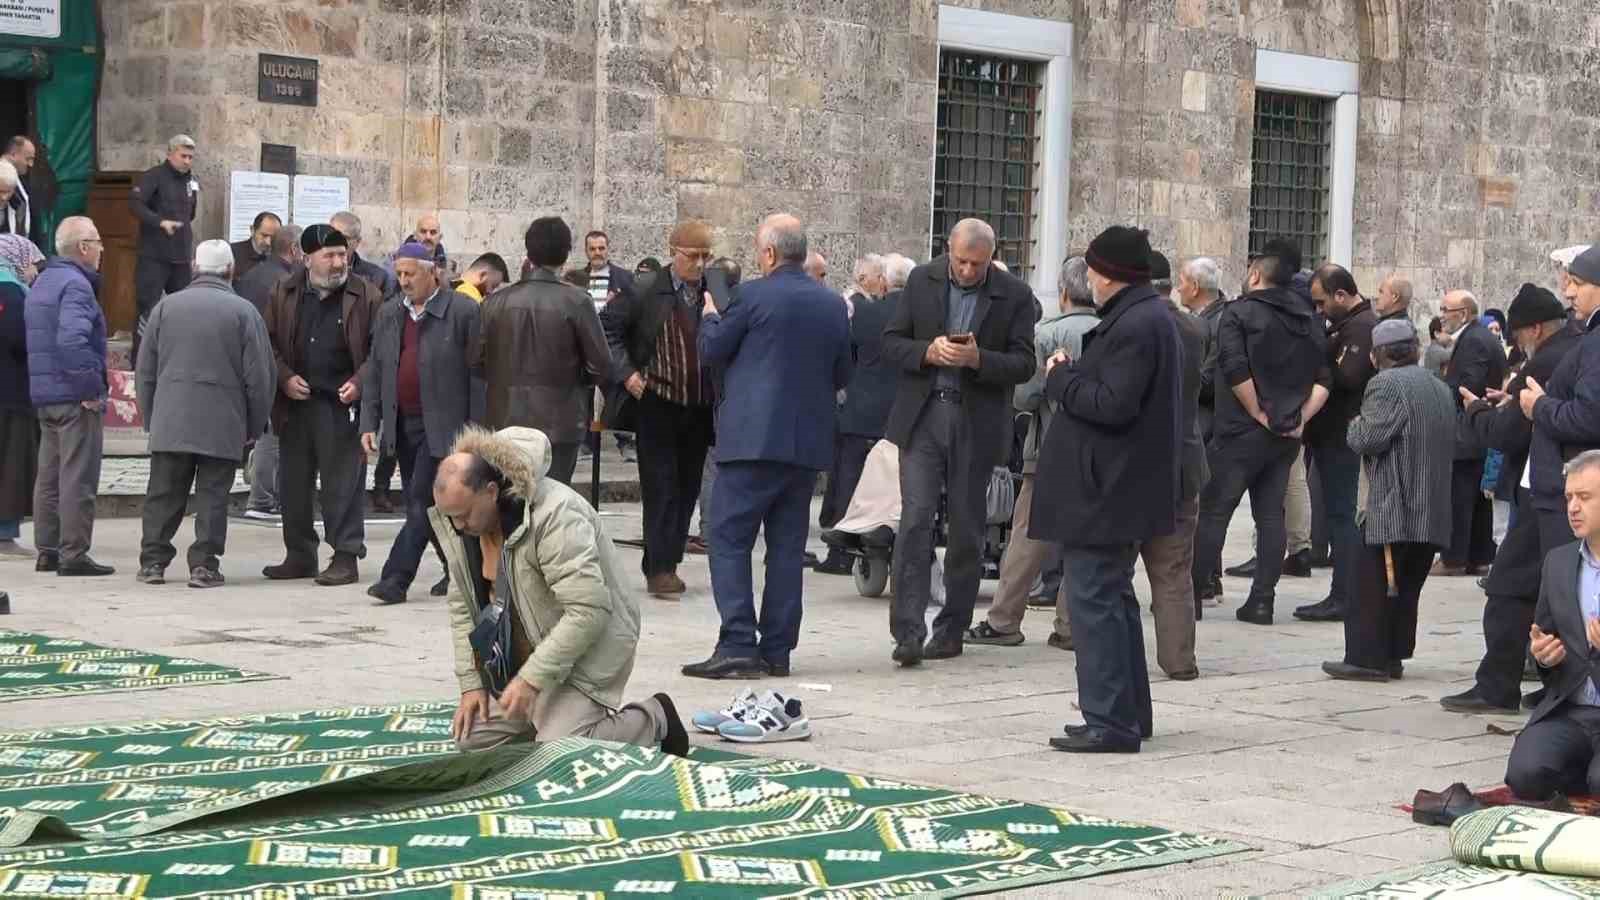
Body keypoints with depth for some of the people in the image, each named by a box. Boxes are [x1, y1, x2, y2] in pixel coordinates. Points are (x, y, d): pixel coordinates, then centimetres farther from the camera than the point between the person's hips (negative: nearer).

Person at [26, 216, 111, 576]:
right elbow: (73, 339, -29)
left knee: (49, 476, 13)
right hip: (75, 398, -10)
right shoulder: (75, 284, -15)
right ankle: (74, 554, -4)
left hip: (44, 394, 10)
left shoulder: (43, 281, 17)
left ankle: (47, 550, 18)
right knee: (78, 478, -5)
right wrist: (90, 387, -21)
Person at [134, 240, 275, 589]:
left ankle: (153, 560, 11)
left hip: (170, 423, 2)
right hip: (222, 425, -2)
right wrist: (255, 426, 7)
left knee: (163, 494, 10)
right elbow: (259, 377, -3)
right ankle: (204, 564, -1)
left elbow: (145, 370, 10)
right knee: (212, 495, 2)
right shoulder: (243, 311, -3)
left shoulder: (166, 306, 6)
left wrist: (149, 417, 19)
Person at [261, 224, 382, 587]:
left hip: (342, 404, -4)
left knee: (342, 484, -3)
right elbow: (269, 342, 11)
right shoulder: (285, 294, 8)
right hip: (295, 404, 4)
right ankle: (299, 555, 21)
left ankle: (345, 557, 4)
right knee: (293, 484, 10)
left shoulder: (365, 296, 0)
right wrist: (285, 377, -4)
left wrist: (359, 382, -13)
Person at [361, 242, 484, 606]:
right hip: (402, 425, 7)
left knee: (422, 501, -11)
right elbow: (375, 372, 15)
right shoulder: (388, 314, 12)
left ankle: (396, 579, -12)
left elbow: (478, 374, -7)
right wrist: (369, 423, 6)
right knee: (419, 504, 11)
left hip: (443, 426, -7)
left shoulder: (463, 312, -6)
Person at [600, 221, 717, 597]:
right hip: (657, 403, -4)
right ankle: (660, 568, -1)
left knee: (687, 488, 10)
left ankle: (665, 564, 21)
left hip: (700, 407, 4)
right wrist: (625, 372, -9)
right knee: (660, 486, -4)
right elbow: (607, 328, -2)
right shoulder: (645, 292, -6)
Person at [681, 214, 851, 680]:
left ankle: (738, 644, -11)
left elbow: (711, 352, 0)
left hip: (754, 439, -6)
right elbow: (842, 375, 15)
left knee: (729, 539, -2)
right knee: (787, 545, 10)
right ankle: (777, 650, 12)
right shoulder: (833, 306, 8)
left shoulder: (753, 296, -9)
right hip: (808, 444, 6)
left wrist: (710, 317, 19)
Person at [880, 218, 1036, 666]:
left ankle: (951, 630, 18)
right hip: (923, 415, 0)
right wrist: (927, 352, -14)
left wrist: (977, 358, -19)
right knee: (915, 520, -10)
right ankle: (908, 631, -12)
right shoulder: (922, 280, 4)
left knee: (966, 529, 6)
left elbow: (1023, 364, -2)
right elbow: (892, 342, 6)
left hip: (977, 423, 0)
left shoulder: (1014, 295, -1)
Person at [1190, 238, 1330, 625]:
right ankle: (1262, 600, 5)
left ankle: (1191, 592, 3)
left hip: (1241, 432, -6)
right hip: (1287, 435, 6)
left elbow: (1235, 370, -19)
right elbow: (1323, 379, 7)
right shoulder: (1308, 320, 13)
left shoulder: (1239, 312, -7)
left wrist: (1259, 414, -12)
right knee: (1270, 514, 8)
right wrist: (1299, 417, 1)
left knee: (1213, 511, 0)